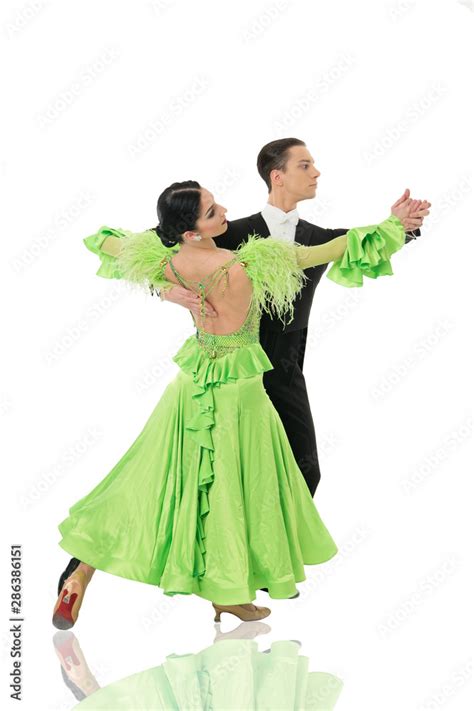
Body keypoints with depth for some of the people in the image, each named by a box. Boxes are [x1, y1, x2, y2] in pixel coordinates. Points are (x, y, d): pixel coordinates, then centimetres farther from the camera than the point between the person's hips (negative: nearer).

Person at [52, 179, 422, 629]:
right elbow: (326, 251, -19)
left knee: (150, 476, 14)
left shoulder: (168, 263, -11)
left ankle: (80, 572, 15)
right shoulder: (248, 266, -26)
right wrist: (391, 224, -9)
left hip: (193, 380, 5)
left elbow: (103, 242, 8)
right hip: (238, 385, -5)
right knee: (231, 486, 10)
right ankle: (228, 595, 26)